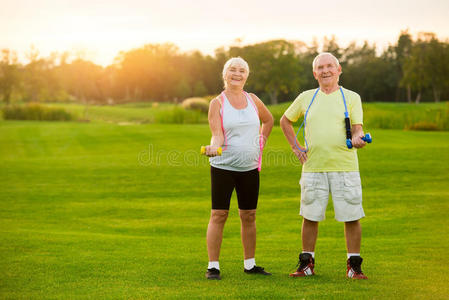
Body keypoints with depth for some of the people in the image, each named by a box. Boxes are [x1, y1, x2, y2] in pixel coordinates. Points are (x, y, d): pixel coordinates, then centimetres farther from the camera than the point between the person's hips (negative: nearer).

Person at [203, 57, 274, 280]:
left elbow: (268, 120, 27)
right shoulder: (217, 103, -3)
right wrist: (214, 147, -33)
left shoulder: (253, 100, 9)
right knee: (219, 215, -4)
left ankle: (249, 264, 20)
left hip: (250, 167, 4)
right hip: (223, 167, -4)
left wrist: (261, 143, 15)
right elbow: (217, 135, -12)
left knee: (249, 216, 9)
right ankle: (213, 266, 0)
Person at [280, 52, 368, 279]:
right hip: (313, 167, 2)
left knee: (351, 217, -2)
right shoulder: (306, 98, 12)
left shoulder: (351, 98, 6)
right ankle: (307, 264, 16)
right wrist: (295, 147, 14)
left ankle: (353, 265, 7)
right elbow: (285, 120, 24)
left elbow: (357, 128, -2)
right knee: (310, 216, 5)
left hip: (345, 167, -2)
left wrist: (357, 138, -26)